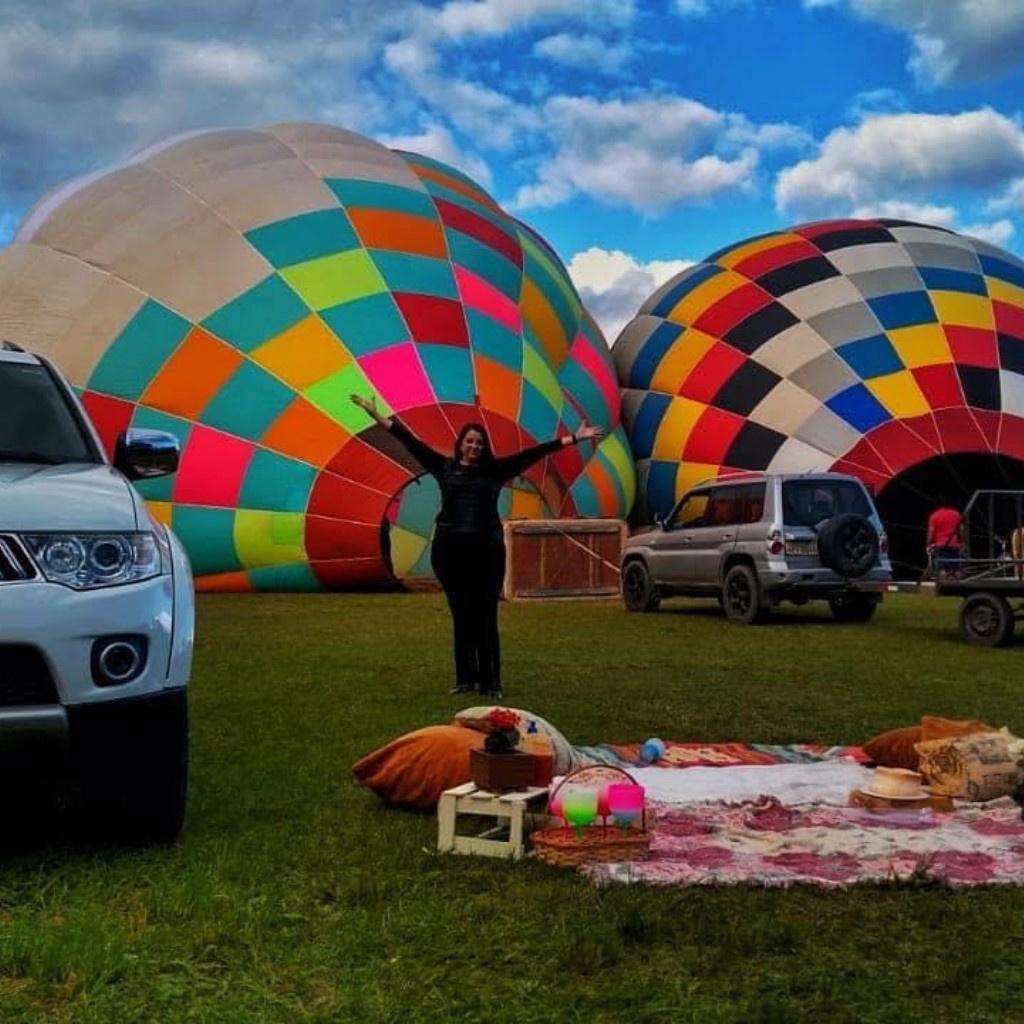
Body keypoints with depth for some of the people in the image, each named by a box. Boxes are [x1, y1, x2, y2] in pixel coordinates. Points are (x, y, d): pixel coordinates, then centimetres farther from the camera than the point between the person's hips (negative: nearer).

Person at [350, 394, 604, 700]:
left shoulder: (495, 470, 7)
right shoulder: (445, 467, 8)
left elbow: (532, 454, 3)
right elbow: (412, 443, 6)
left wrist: (572, 439, -1)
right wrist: (378, 417, 4)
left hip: (487, 550, -1)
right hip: (450, 550, 1)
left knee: (486, 618, 0)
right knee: (461, 617, 7)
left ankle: (491, 682, 4)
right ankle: (465, 679, 14)